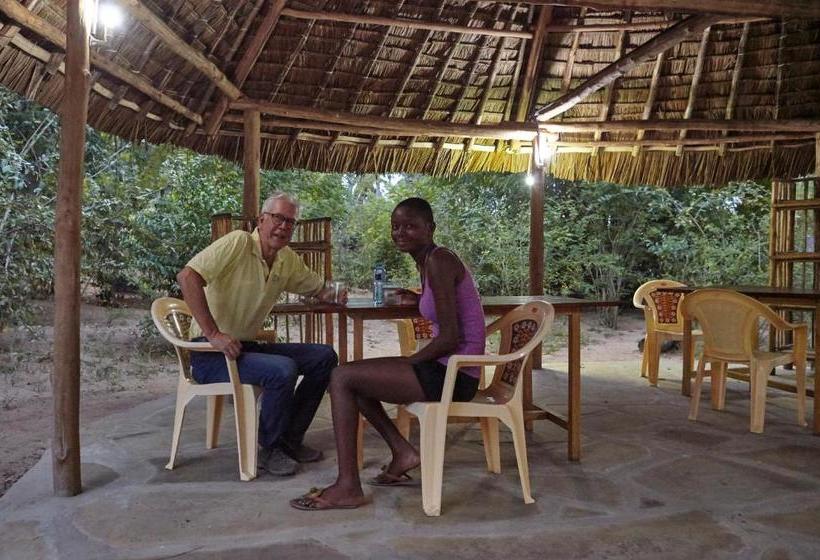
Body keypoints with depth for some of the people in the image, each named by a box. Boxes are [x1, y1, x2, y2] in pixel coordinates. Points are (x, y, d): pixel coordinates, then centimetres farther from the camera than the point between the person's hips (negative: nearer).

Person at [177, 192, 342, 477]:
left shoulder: (289, 260, 6)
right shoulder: (238, 243, -16)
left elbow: (318, 288, 19)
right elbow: (187, 276, -26)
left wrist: (333, 294, -6)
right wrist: (213, 334, -29)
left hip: (248, 346, 8)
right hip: (211, 354, -8)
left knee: (324, 357, 0)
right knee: (283, 370, -30)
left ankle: (290, 439, 11)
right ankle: (270, 449, -5)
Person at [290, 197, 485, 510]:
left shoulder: (438, 260, -15)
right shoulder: (428, 262, 14)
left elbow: (449, 338, -20)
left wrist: (409, 362, -10)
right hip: (447, 369, 10)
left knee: (342, 377, -11)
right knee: (354, 376, 19)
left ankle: (348, 488, -7)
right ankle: (402, 451, 13)